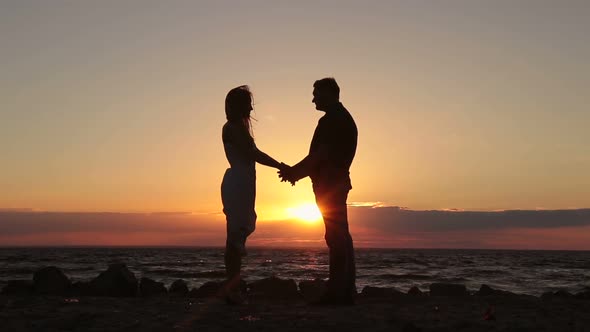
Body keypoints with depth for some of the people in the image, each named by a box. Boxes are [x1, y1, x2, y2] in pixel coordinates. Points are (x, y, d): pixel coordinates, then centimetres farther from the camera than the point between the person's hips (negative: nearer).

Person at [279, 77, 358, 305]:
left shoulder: (332, 120, -13)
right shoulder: (343, 118, 20)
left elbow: (320, 154, -18)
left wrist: (294, 171, -7)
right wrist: (297, 172, 17)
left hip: (329, 185, -10)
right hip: (337, 183, 10)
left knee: (336, 237, -10)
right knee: (341, 237, 11)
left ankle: (337, 292, -8)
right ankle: (346, 291, 16)